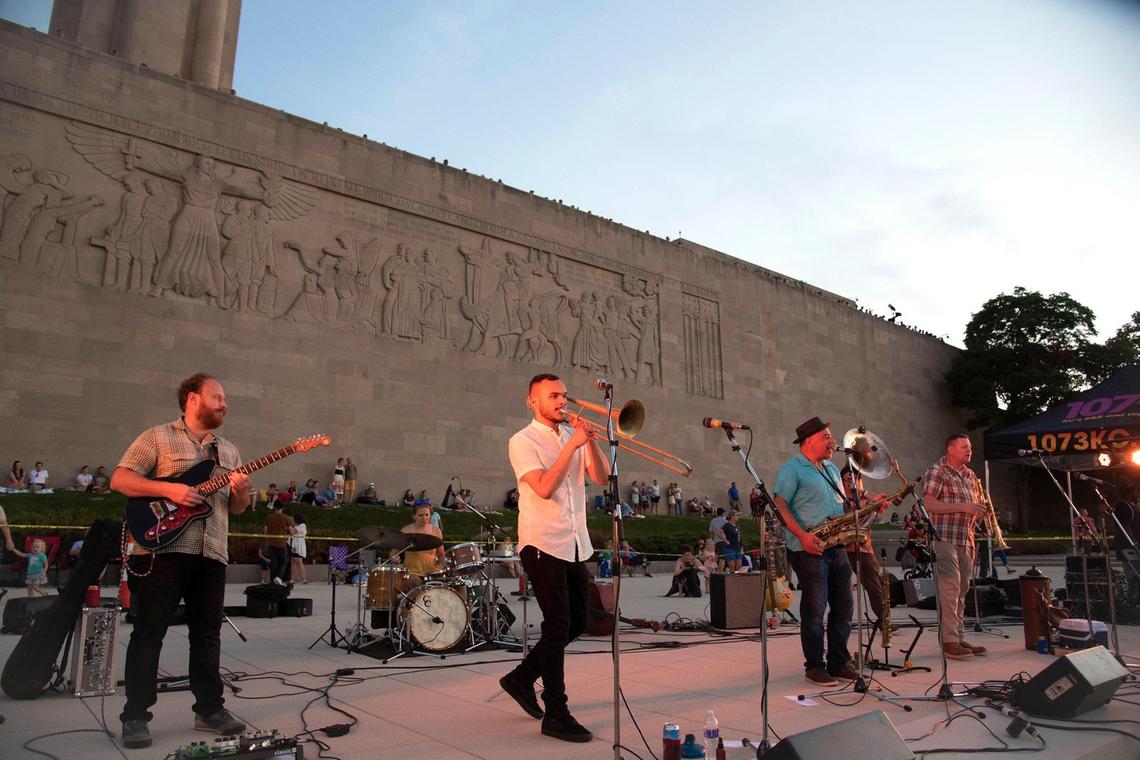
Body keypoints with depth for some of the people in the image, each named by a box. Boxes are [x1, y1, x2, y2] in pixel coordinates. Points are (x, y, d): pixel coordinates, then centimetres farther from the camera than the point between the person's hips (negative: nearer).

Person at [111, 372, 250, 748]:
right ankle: (136, 716, 12)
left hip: (211, 554, 5)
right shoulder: (157, 438, 2)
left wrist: (242, 492, -5)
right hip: (162, 548, -5)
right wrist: (169, 489, -18)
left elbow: (238, 508, 18)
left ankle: (210, 709, 19)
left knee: (207, 634, 9)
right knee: (148, 632, 1)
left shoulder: (228, 450, 17)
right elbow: (120, 479, -6)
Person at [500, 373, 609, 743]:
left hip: (574, 544, 7)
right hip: (542, 543, -7)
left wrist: (591, 441, -11)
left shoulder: (573, 437, 13)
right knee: (558, 626, -5)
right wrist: (572, 445, -21)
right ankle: (556, 715, 7)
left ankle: (522, 677, 31)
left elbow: (601, 477, 2)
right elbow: (544, 487, -20)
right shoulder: (523, 441, -6)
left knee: (576, 622, 13)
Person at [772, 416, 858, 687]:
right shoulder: (791, 469, -7)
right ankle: (814, 667, 9)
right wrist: (802, 535, -24)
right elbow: (780, 505, -14)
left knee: (843, 606, 10)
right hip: (810, 550, -8)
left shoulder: (831, 469, 20)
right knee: (814, 609, -2)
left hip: (836, 547, 8)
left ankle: (838, 662, 23)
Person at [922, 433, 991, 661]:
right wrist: (964, 507, -18)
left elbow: (977, 505, 30)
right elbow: (929, 504, -16)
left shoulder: (970, 475, 19)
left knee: (962, 591, 10)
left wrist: (981, 511, 7)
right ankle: (949, 641, -8)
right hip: (944, 539, -8)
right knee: (950, 589, -11)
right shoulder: (936, 471, -5)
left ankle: (960, 638, 16)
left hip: (966, 541, 8)